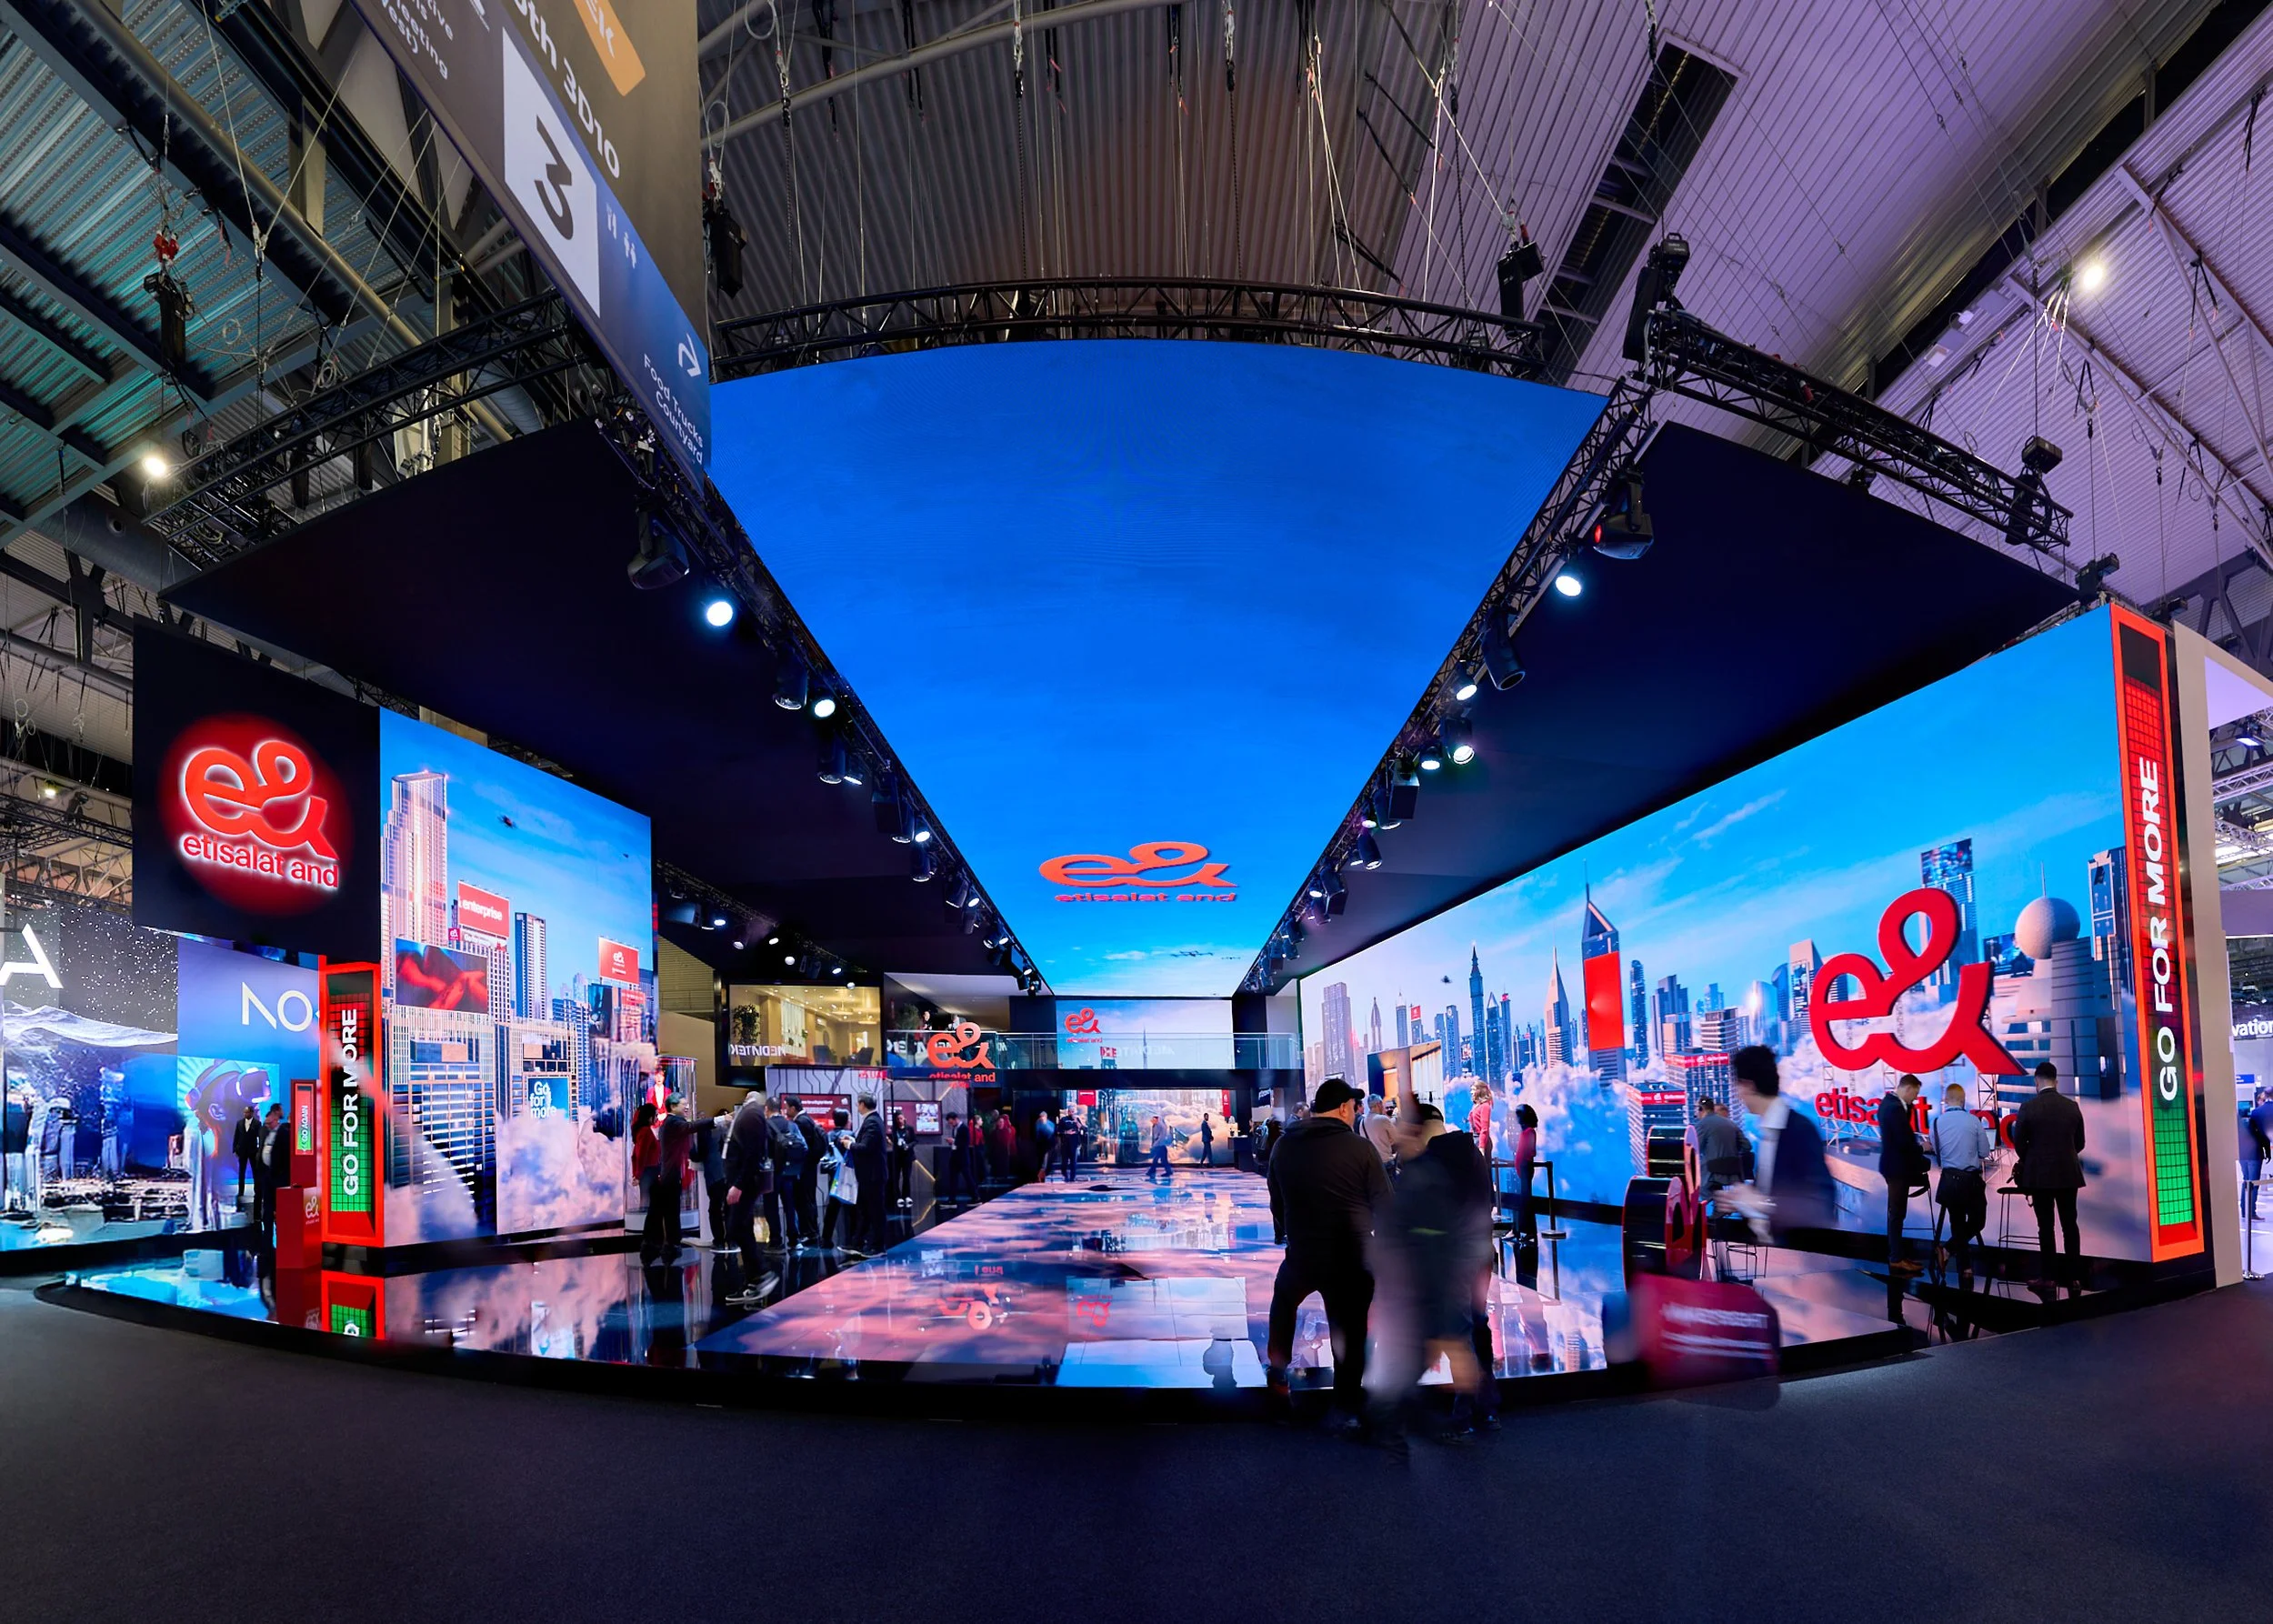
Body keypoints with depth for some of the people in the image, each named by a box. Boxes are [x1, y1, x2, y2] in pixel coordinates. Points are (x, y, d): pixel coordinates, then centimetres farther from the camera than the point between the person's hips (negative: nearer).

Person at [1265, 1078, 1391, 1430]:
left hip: (1301, 1253, 3)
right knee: (1350, 1333, 10)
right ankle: (1349, 1408, 17)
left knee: (1284, 1298, 33)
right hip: (1353, 1258, -3)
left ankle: (1278, 1367, 38)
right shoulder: (1359, 1147, -12)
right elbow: (1384, 1207, -7)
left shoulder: (1284, 1146, 1)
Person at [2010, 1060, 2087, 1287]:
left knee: (2046, 1227, 2)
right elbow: (2079, 1143, 8)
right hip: (2068, 1174, 3)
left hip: (2040, 1174, -3)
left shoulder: (2029, 1107, -10)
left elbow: (2018, 1143, -4)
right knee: (2069, 1225, 8)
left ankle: (2049, 1276, 4)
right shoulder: (2072, 1106, 0)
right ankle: (2073, 1274, 9)